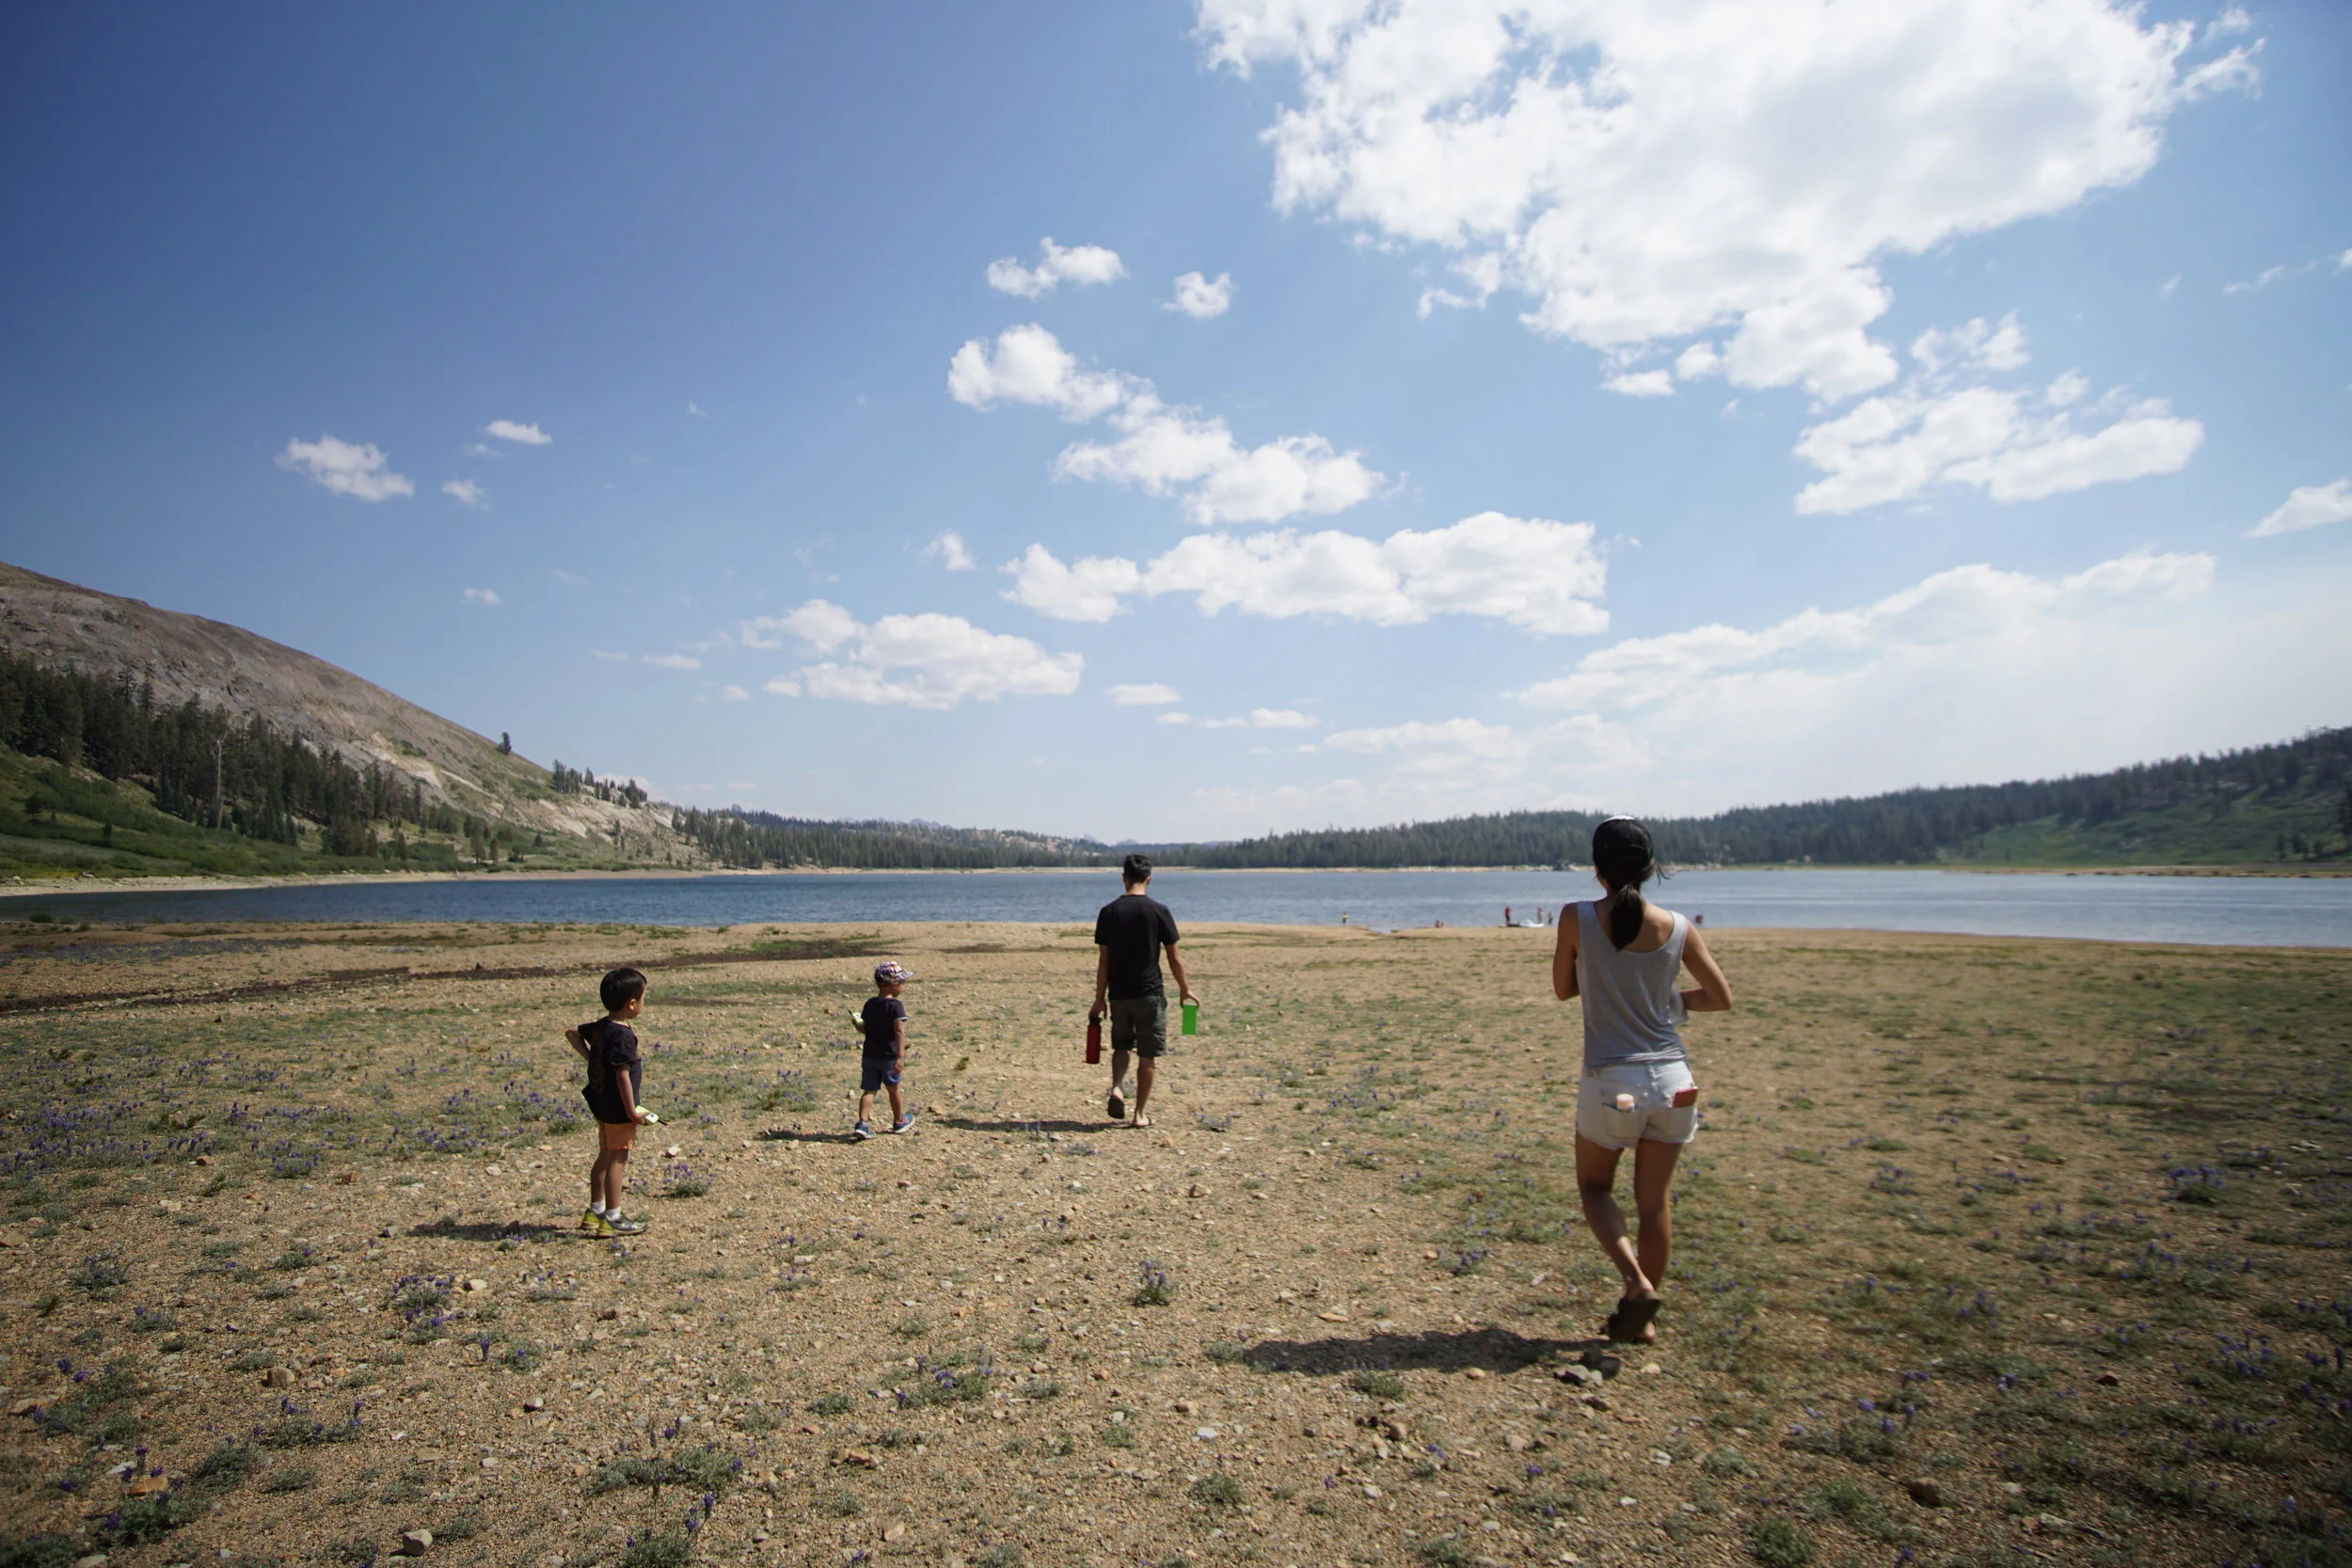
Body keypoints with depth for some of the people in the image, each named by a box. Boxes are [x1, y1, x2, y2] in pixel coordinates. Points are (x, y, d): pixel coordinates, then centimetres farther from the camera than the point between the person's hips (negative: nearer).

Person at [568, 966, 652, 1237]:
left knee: (605, 1156, 19)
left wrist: (589, 1055, 17)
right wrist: (632, 1110, -19)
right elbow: (622, 1074, -24)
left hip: (601, 1104, 9)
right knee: (618, 1159, -1)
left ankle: (595, 1211, 29)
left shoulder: (599, 1027, 5)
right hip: (618, 1108, -9)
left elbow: (571, 1033, 22)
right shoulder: (622, 1035, -23)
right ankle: (612, 1219, 4)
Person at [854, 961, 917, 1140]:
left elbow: (865, 1026, 14)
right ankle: (899, 1121, 31)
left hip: (869, 1056, 4)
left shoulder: (869, 1004, 6)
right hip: (889, 1056, -4)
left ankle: (863, 1123, -14)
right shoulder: (896, 1005, -14)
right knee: (893, 1089, 14)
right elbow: (900, 1030, -24)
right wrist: (900, 1056, -30)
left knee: (869, 1090, 3)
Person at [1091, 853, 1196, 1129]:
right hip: (1150, 993, -2)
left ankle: (1117, 1088, -3)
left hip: (1118, 993, 2)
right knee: (1148, 1055, 8)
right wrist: (1185, 989, 11)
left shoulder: (1109, 912, -1)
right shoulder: (1158, 911, -7)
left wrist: (1100, 999, 7)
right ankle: (1140, 1114, 12)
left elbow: (1103, 960, 0)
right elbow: (1174, 957, -3)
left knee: (1121, 1046, 21)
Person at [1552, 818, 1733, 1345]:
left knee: (1594, 1186, 20)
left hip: (1611, 1083, -3)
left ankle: (1636, 1280, 0)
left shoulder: (1578, 920, -10)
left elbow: (1563, 989, 3)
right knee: (1654, 1202, 17)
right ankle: (1644, 1315, 27)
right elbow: (1722, 998, 6)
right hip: (1672, 1081, 3)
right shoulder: (1677, 927, -3)